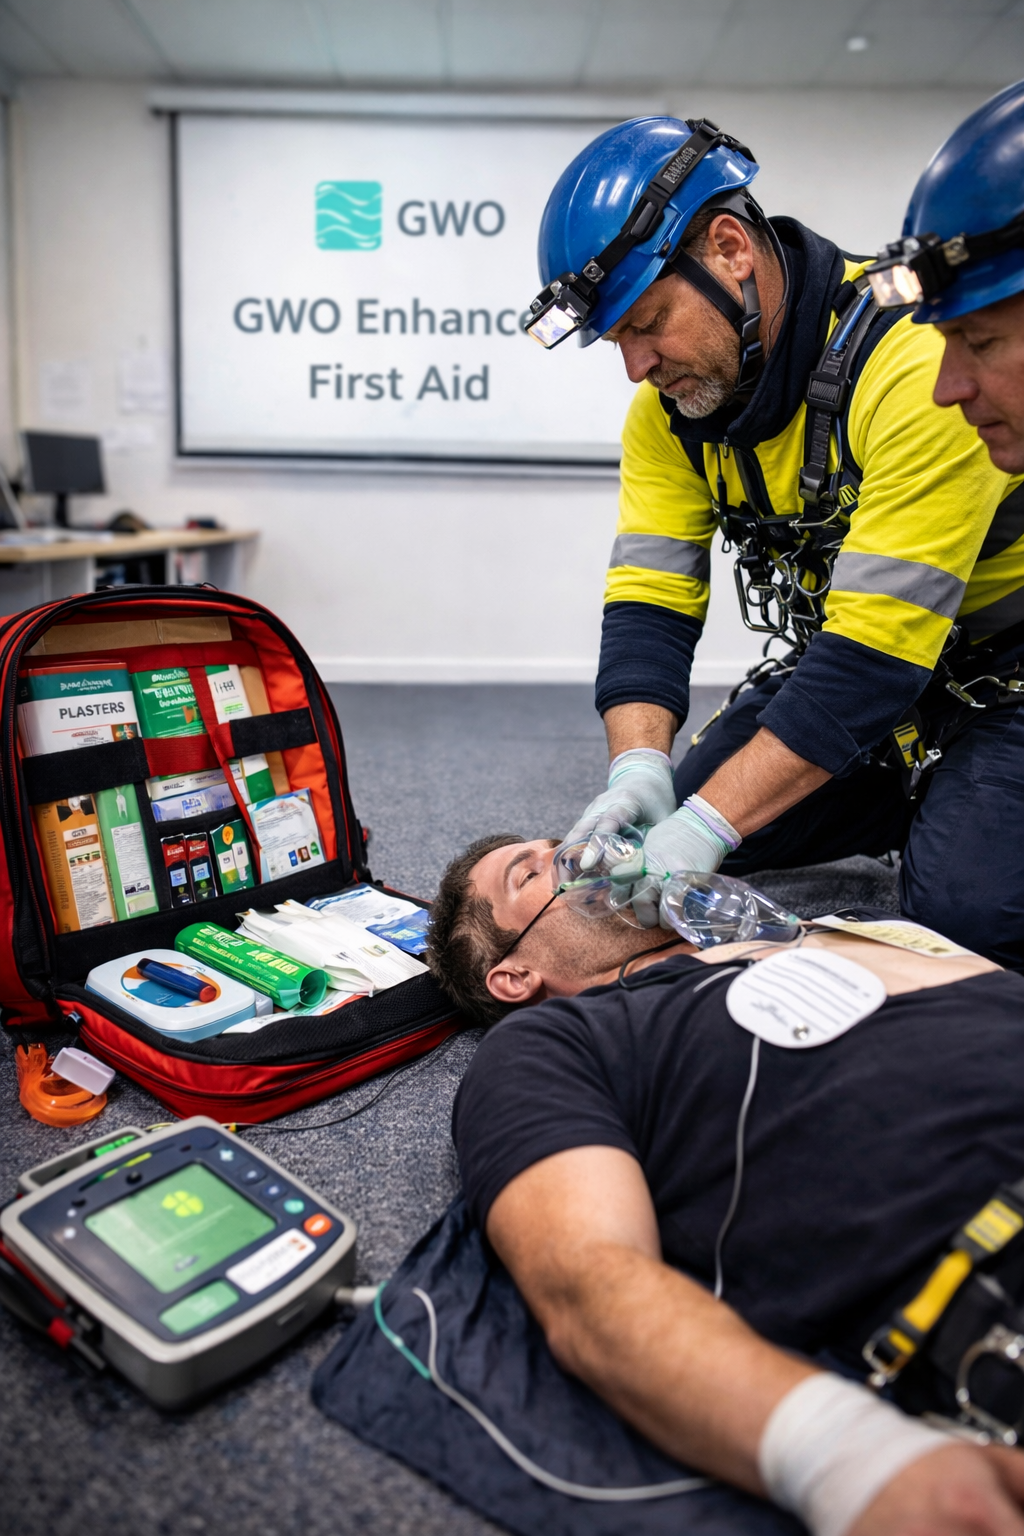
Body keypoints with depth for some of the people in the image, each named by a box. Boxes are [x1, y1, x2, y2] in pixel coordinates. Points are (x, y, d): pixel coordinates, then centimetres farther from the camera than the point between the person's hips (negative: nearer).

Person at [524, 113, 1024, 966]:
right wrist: (640, 762, -27)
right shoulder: (671, 402, -6)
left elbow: (879, 646, -33)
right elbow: (650, 599, -9)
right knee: (646, 833, -3)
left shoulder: (919, 360, -28)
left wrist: (707, 824, -36)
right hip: (841, 666, 7)